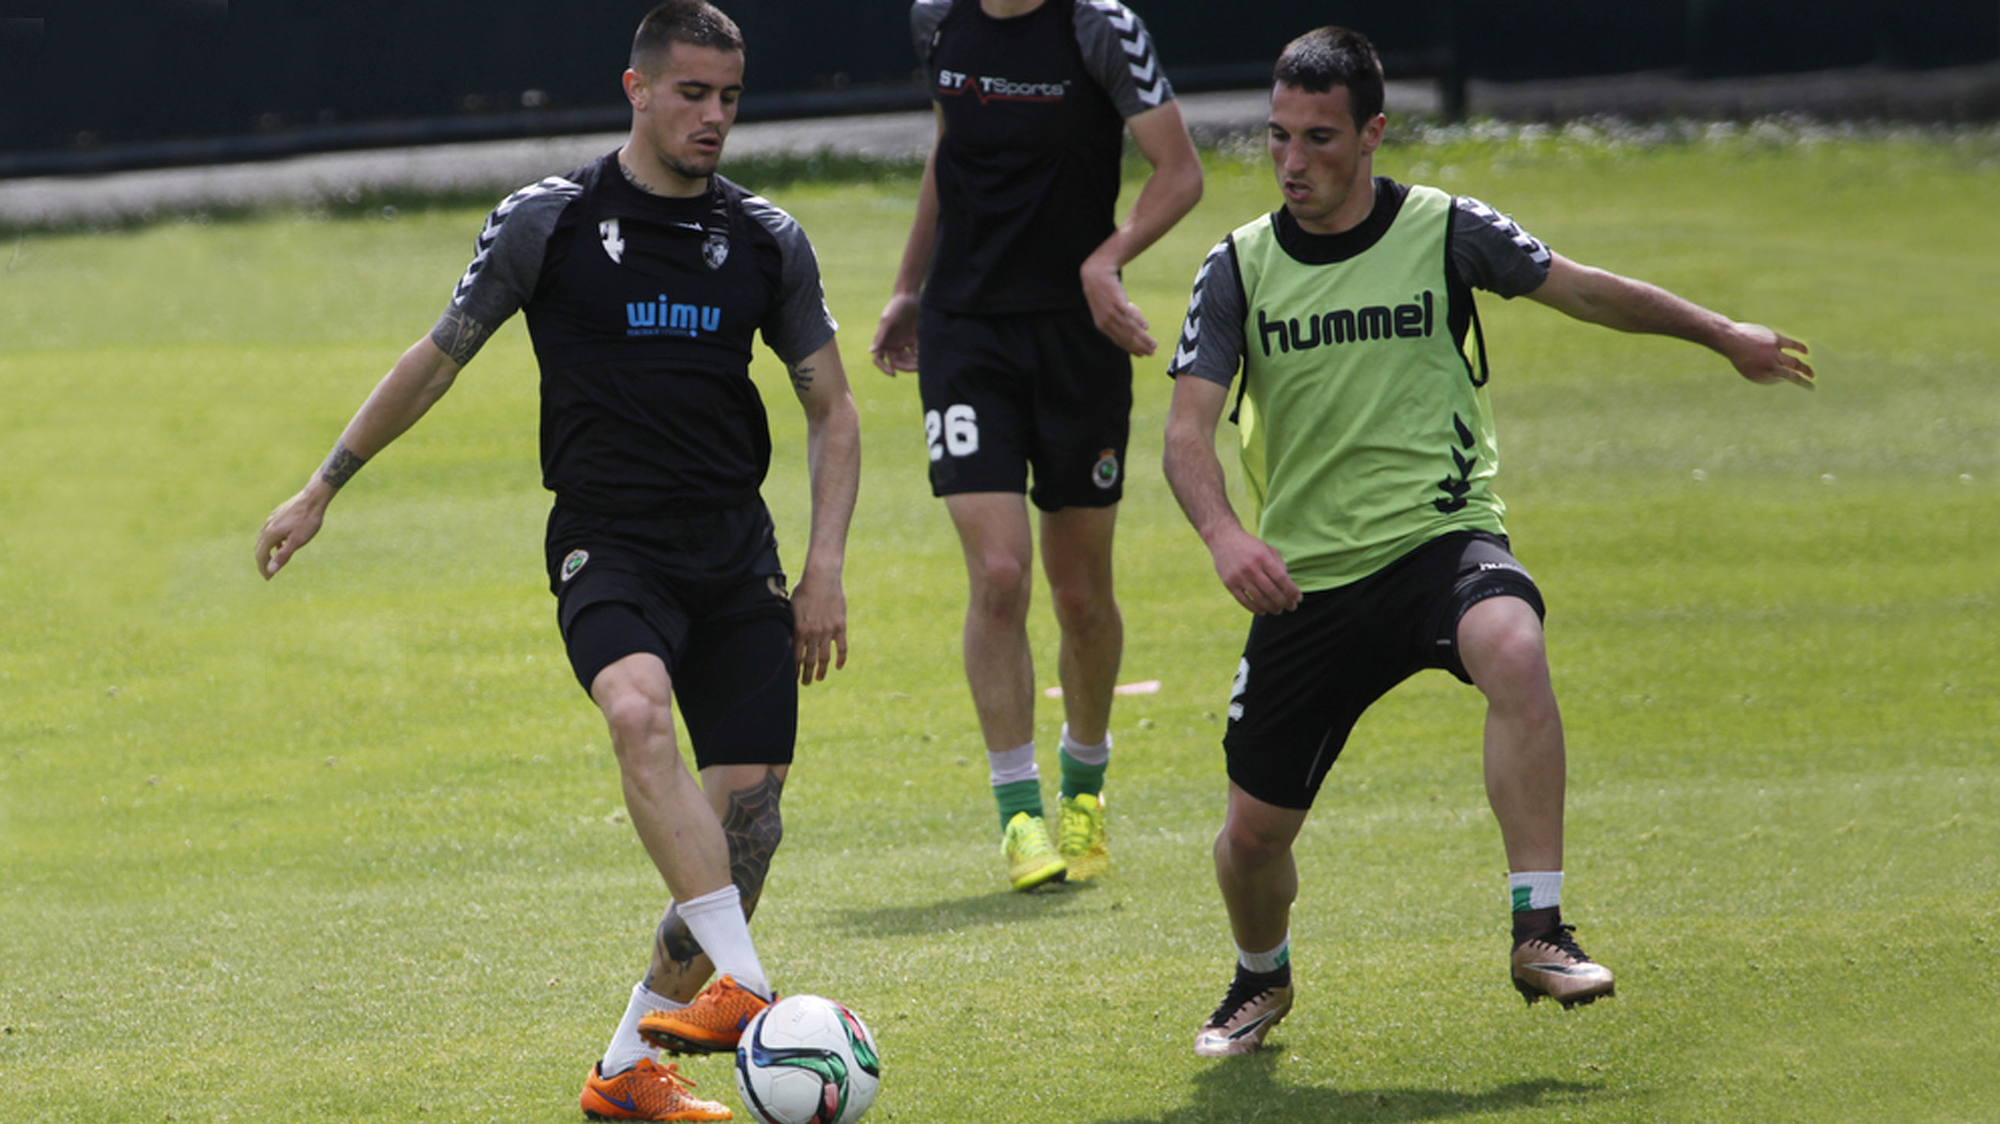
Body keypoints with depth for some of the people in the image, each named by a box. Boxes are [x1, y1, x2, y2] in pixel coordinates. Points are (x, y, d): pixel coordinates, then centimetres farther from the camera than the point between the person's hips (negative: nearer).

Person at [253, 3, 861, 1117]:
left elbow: (833, 411, 14)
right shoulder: (548, 221, -1)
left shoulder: (768, 241, 7)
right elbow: (438, 358, 11)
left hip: (737, 553, 4)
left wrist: (826, 566, 1)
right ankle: (746, 988, -41)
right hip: (606, 543, -4)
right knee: (640, 713, -34)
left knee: (749, 814, -6)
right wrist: (323, 489, 15)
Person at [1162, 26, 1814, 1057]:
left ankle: (1538, 931, -33)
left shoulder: (1442, 231, -2)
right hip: (1304, 578, 2)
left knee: (1512, 648, -37)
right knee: (1255, 829, 3)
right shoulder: (1239, 268, 1)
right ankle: (1261, 978, 38)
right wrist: (1223, 534, -27)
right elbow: (1188, 428, -7)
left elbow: (1582, 289, 13)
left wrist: (1725, 335, 22)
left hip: (1439, 539, -2)